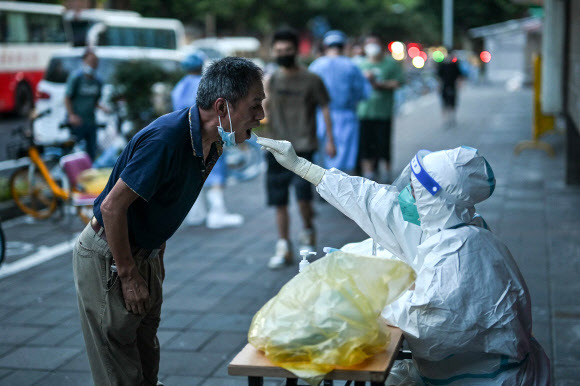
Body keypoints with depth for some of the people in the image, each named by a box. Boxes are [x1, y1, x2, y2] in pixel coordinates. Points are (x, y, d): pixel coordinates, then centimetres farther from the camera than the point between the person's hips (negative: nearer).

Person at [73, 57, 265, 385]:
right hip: (106, 257, -9)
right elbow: (113, 206, -28)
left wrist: (156, 256, 16)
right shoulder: (167, 139, -30)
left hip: (145, 253, 9)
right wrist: (128, 275, -21)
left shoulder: (211, 144, -2)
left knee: (146, 356, 18)